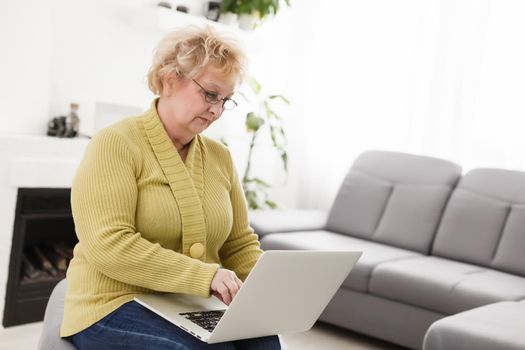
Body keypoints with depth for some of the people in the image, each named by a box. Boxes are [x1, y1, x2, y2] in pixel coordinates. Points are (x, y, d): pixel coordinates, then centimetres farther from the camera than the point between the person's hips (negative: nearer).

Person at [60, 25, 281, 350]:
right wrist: (204, 275, -25)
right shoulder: (116, 144, -8)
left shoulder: (220, 157, 10)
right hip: (118, 305, -5)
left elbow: (240, 245, 14)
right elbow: (108, 245, -19)